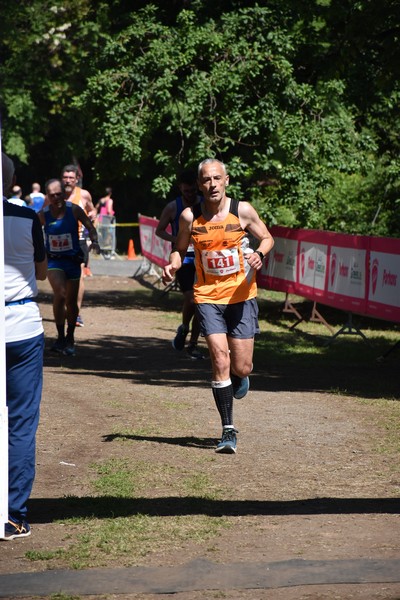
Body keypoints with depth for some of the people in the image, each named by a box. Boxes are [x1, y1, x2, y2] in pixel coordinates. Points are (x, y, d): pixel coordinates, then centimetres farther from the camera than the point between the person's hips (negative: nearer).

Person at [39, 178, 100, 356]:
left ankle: (70, 339, 31)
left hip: (73, 260, 2)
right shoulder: (43, 215, -7)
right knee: (60, 294, -24)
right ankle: (60, 337, -13)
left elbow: (90, 228, 0)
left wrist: (94, 241, -18)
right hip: (53, 261, -2)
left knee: (71, 301, 10)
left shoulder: (74, 210, -7)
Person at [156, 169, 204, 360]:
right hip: (183, 258, -3)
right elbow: (159, 230, 6)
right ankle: (184, 328, 12)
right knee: (191, 300, -19)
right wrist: (177, 240, -12)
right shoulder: (173, 207, -2)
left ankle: (193, 344, 15)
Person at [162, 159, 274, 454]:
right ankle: (229, 430, -2)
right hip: (208, 297, 0)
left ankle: (239, 378, 42)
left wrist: (259, 254, -15)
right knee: (220, 361, -11)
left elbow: (267, 238, 7)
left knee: (242, 367, 1)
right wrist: (173, 265, -10)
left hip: (241, 295, 0)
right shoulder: (189, 217, -2)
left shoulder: (243, 210, -5)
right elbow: (180, 249, 12)